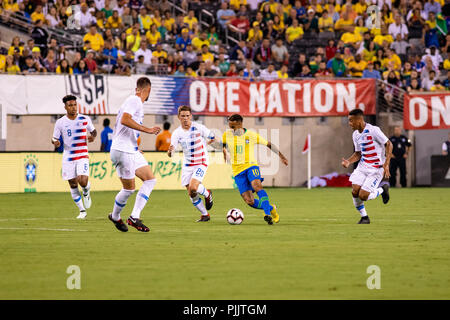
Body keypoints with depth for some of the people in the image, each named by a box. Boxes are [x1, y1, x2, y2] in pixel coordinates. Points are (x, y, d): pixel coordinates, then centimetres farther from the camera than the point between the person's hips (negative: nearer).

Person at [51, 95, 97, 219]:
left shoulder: (85, 119, 1)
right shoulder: (60, 122, -1)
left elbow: (93, 131, 15)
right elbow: (54, 138, 4)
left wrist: (93, 136, -8)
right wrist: (55, 142, -20)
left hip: (82, 156, -1)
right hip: (68, 157, 1)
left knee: (83, 181, -20)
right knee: (73, 185, 2)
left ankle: (86, 193, 16)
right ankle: (82, 211, 17)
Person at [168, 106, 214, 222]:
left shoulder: (198, 127, -12)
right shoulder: (177, 133, -7)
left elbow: (212, 137, 6)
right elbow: (171, 153, -18)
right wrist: (170, 151, -39)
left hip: (201, 163, -4)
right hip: (187, 164, 4)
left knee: (193, 188, -23)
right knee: (191, 194, 3)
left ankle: (207, 194, 10)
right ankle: (205, 215, 23)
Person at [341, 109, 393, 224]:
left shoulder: (373, 130, -17)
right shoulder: (356, 134, 7)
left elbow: (388, 144, -12)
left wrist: (386, 164, -19)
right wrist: (349, 161, -5)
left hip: (376, 168, -7)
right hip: (362, 167, 7)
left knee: (363, 196, -14)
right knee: (355, 191, -9)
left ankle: (382, 189, 14)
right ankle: (364, 218, 10)